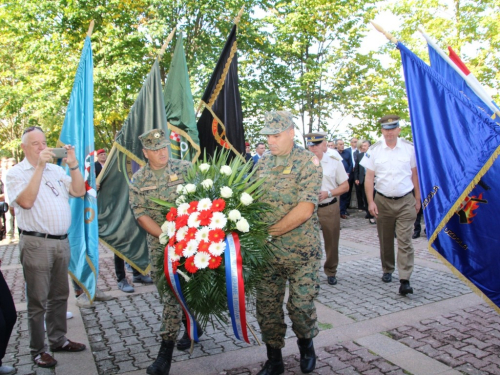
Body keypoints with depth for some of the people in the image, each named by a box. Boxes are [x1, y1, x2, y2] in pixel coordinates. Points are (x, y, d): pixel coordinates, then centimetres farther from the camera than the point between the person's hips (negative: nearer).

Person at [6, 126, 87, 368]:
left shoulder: (56, 170, 13)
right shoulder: (16, 173, -2)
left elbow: (79, 191, 5)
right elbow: (26, 201, -19)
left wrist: (73, 164, -5)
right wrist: (39, 166, -19)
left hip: (62, 241, 6)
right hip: (36, 243, -5)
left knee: (59, 295, 15)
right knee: (38, 300, 2)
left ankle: (58, 340, 29)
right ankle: (37, 349, 15)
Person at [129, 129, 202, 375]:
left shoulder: (185, 168, -3)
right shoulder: (138, 180, 2)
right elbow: (141, 215, -4)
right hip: (159, 244, 3)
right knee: (169, 290, 11)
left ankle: (166, 350, 15)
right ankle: (191, 325, 34)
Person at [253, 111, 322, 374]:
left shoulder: (308, 162, -9)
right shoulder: (262, 163, 7)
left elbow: (304, 210, -18)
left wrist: (269, 231, -16)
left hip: (301, 251, -4)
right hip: (266, 251, 4)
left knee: (301, 304, 7)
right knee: (267, 305, 9)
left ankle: (306, 344, 38)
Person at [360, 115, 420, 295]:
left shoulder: (410, 148, 0)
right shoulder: (374, 150, -1)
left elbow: (415, 174, 6)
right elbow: (369, 177, -1)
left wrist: (417, 199, 5)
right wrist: (371, 202, -8)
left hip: (406, 201, -1)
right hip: (383, 201, 1)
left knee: (405, 241, -6)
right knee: (385, 240, 13)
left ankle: (405, 280, -5)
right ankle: (387, 270, 31)